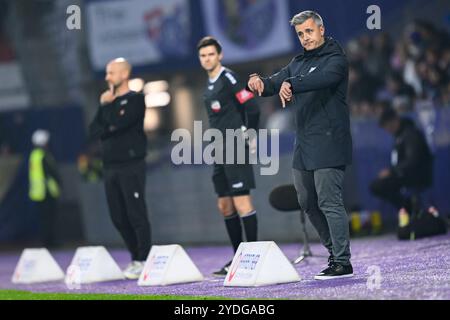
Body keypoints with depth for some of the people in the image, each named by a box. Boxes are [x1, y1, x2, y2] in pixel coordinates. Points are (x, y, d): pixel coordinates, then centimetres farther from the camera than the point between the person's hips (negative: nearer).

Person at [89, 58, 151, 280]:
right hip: (110, 167, 7)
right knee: (118, 217, 7)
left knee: (136, 215, -7)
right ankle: (136, 258, 17)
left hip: (131, 165, -7)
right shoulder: (107, 101, 17)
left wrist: (106, 105, -1)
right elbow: (94, 130, 9)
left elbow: (117, 123, -16)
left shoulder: (135, 99, -2)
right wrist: (109, 129, -8)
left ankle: (144, 261, -3)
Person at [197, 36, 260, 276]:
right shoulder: (210, 84, 17)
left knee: (241, 202, -10)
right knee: (224, 206, 10)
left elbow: (252, 107, -14)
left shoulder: (229, 78, -9)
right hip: (220, 151, 9)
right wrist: (217, 144, 17)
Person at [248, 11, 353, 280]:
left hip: (329, 144, -8)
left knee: (329, 202, -10)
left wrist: (292, 85, -44)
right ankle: (336, 249, 27)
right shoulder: (299, 63, 17)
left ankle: (343, 263, -6)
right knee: (308, 202, 14)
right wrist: (262, 83, -17)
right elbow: (278, 81, 7)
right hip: (304, 144, 8)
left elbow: (323, 78, -29)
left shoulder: (335, 59, -8)